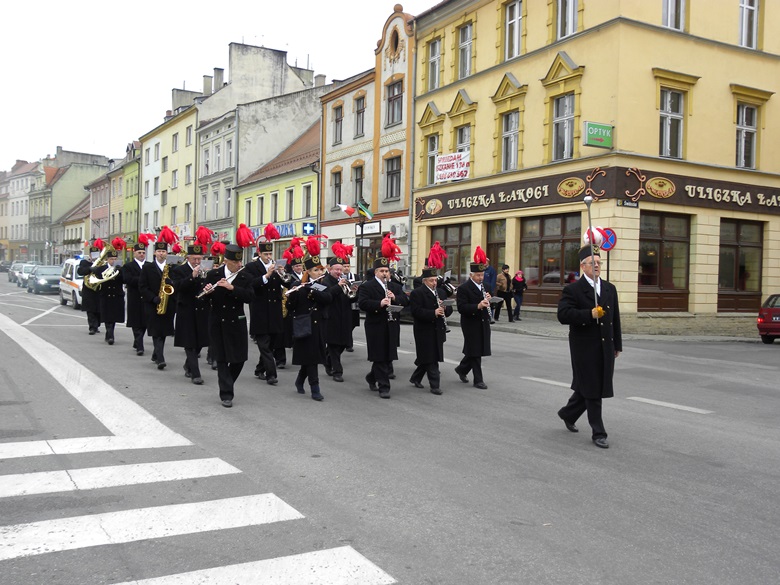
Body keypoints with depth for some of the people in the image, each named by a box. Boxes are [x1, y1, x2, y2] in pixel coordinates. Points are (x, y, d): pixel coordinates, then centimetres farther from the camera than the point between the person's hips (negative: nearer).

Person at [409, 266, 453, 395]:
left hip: (438, 331, 7)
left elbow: (449, 310, 13)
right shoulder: (417, 293, -7)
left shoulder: (441, 293, 14)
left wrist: (444, 309, -10)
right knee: (430, 359, -4)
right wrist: (433, 313, -28)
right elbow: (416, 311, -19)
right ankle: (435, 385, 2)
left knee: (430, 358, 13)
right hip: (424, 331, -7)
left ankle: (415, 378, 30)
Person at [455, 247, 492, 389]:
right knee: (475, 351, -1)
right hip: (471, 324, -7)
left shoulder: (484, 286, 11)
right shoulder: (463, 288, -12)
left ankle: (462, 369, 34)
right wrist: (478, 306, -31)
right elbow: (461, 308, -20)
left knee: (476, 351, 13)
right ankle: (478, 380, 7)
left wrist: (488, 300, -4)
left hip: (483, 323, 7)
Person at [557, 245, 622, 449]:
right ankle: (598, 433, 10)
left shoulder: (610, 289, 11)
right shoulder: (572, 290, -7)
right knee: (592, 390, 1)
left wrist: (617, 345, 14)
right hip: (585, 348, -6)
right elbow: (563, 315, -19)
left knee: (587, 388, 14)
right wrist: (590, 314, -26)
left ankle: (568, 413, 38)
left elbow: (615, 319, 15)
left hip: (605, 348, 6)